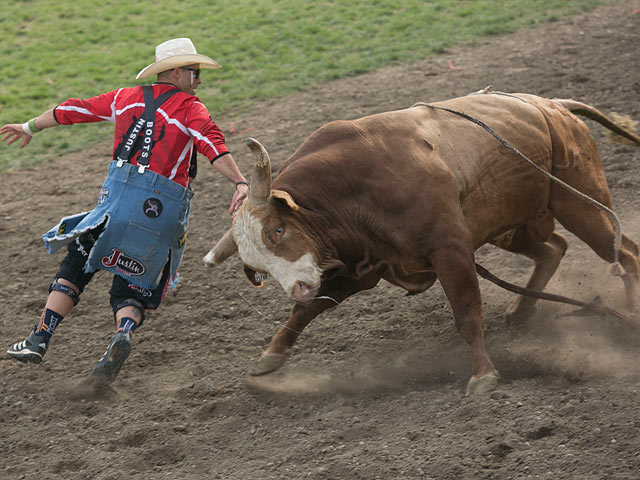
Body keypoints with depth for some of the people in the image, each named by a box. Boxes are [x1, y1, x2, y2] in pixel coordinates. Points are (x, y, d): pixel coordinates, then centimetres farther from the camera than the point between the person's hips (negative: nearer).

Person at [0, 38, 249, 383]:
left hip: (119, 195, 2)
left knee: (74, 268, 16)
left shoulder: (126, 98, 16)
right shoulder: (190, 109, 4)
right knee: (132, 289, 9)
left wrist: (31, 128, 40)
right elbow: (214, 146, -15)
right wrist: (240, 183, -26)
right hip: (164, 210, -2)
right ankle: (124, 333, -22)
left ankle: (39, 339, 7)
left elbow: (72, 110, 27)